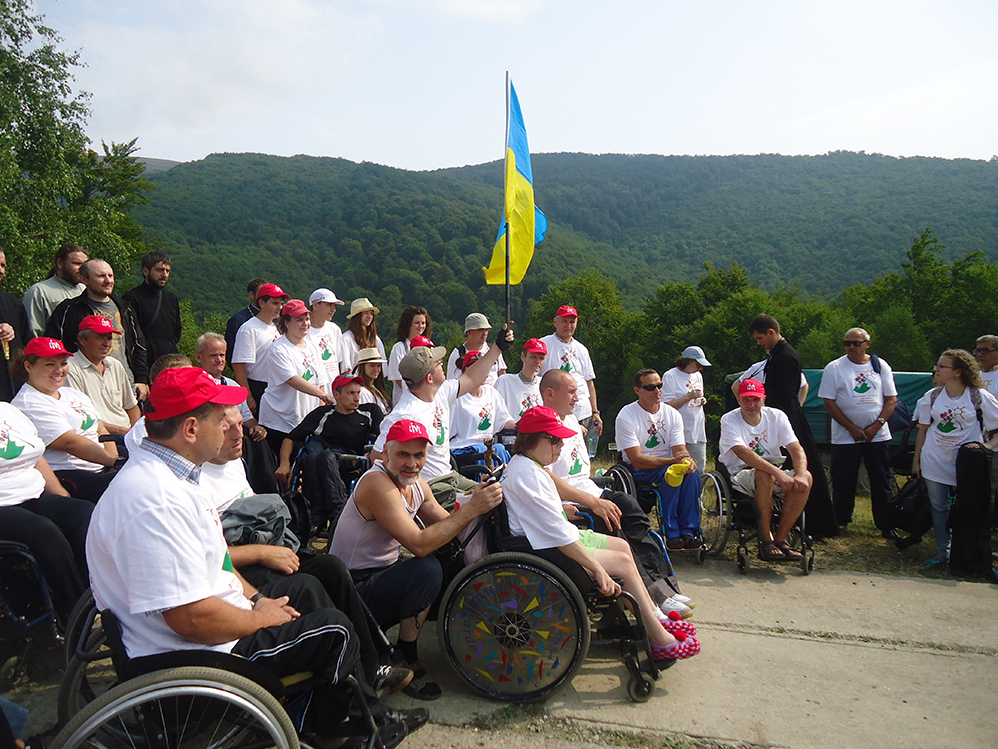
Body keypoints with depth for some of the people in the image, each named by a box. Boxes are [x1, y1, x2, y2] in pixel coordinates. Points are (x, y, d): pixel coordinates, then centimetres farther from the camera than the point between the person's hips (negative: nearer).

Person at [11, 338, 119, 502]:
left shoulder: (73, 394, 21)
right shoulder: (28, 404, -6)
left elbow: (101, 430, 15)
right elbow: (70, 442, -15)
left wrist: (116, 459, -4)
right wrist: (115, 460, -18)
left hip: (103, 469, 8)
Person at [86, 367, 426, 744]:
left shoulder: (167, 474, 5)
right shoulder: (156, 501, -31)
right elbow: (193, 619, -33)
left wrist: (255, 598, 8)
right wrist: (261, 617, -16)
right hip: (199, 657, -11)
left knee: (306, 587, 19)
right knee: (335, 629, -6)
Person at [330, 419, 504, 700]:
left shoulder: (416, 484, 4)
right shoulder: (376, 483, -24)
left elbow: (448, 528, -1)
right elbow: (419, 545, -32)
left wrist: (475, 501, -17)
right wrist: (471, 509, -31)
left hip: (382, 576, 9)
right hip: (353, 590, -9)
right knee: (427, 569, -29)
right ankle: (406, 663, -9)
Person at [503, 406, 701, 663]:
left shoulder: (525, 463, 8)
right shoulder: (527, 475, -27)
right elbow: (559, 535, -29)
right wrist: (598, 569, -26)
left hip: (559, 537, 11)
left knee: (621, 545, 12)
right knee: (624, 563, -9)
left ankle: (655, 616, 22)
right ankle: (660, 640, 2)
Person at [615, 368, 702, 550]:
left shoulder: (672, 414, 5)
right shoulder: (626, 416, -12)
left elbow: (680, 449, -1)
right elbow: (637, 460, -18)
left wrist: (688, 460, -27)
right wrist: (672, 461, -27)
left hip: (668, 466, 5)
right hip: (638, 472, -4)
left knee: (692, 473, -27)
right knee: (671, 472, -33)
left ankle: (688, 531, -20)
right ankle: (672, 534, -25)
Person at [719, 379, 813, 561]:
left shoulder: (777, 416, 1)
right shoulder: (729, 420, -12)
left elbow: (796, 448, -9)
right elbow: (743, 453, -28)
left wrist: (801, 474, -30)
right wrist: (777, 473, -39)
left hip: (775, 472, 5)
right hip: (739, 474, -5)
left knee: (806, 478, -23)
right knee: (764, 476, -37)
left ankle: (780, 539, -17)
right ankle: (765, 541, -24)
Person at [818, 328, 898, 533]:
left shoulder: (881, 366, 6)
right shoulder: (834, 368, -1)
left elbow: (891, 400, 5)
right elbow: (829, 403, -5)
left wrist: (876, 426, -9)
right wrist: (853, 428, -11)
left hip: (878, 436, 2)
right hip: (845, 437, -1)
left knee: (882, 483, 6)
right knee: (843, 483, 4)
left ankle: (886, 524, 17)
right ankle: (840, 522, 20)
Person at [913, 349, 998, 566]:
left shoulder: (980, 397, -8)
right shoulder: (932, 396, 1)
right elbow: (923, 429, 8)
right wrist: (916, 459, 8)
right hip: (935, 464, 3)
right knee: (939, 509, 9)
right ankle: (942, 553, 21)